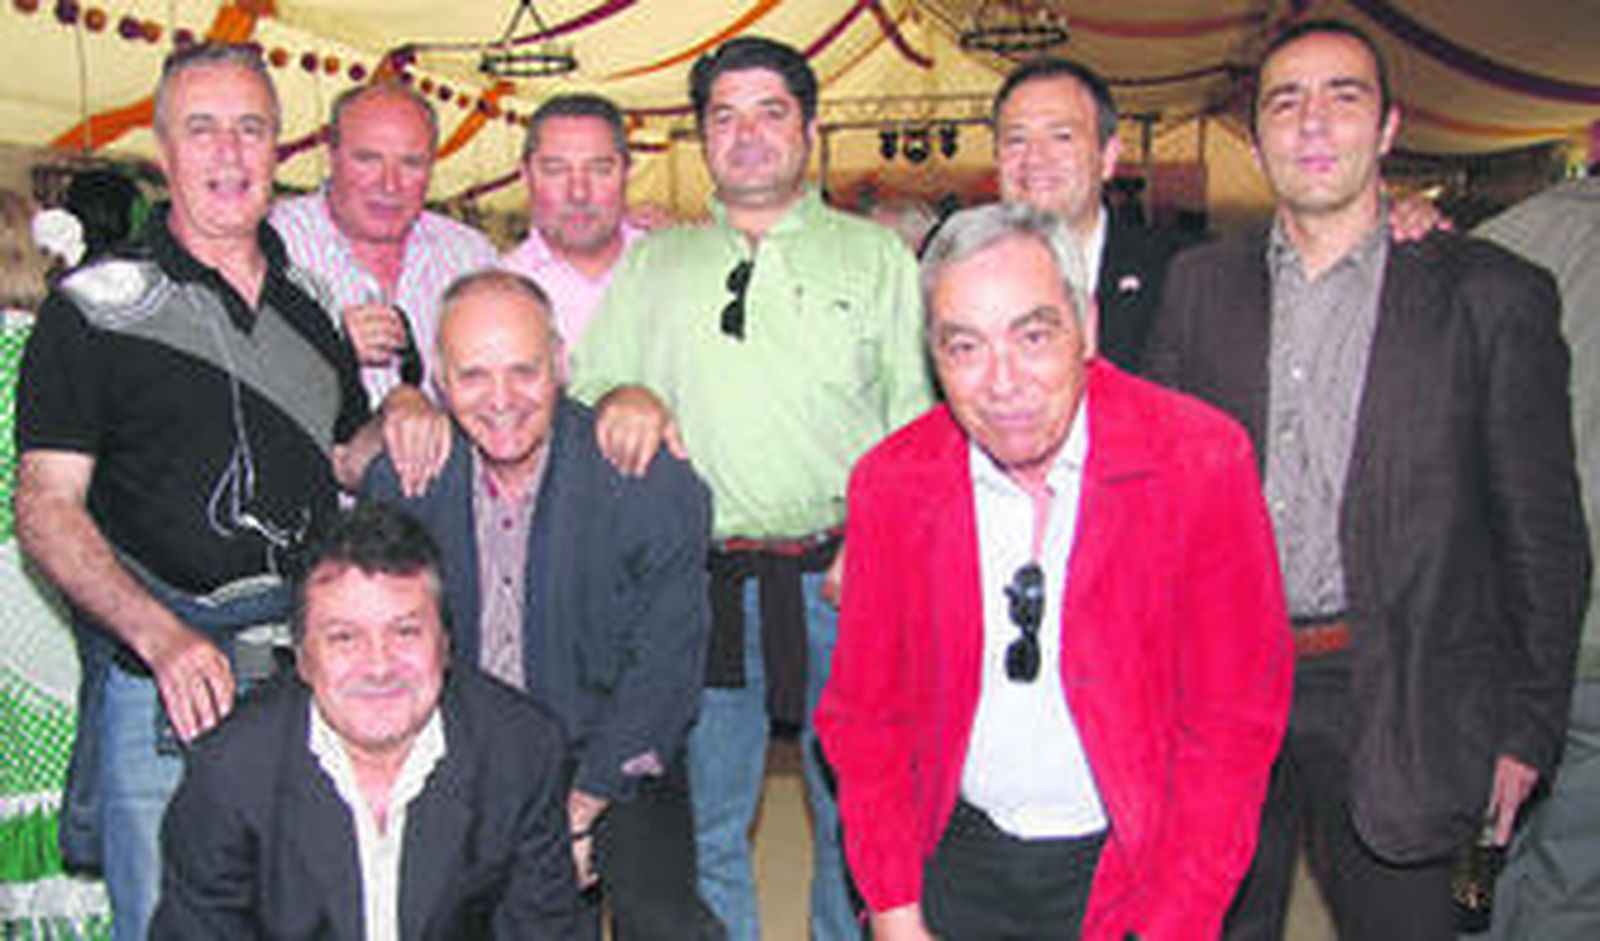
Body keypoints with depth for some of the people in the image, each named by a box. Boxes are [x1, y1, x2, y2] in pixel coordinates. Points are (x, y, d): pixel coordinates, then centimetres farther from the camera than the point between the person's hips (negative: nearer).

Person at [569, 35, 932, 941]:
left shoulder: (876, 254, 9)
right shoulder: (653, 264, 15)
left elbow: (917, 418, 3)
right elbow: (584, 385, 14)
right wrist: (619, 397, -9)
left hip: (844, 581, -1)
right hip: (700, 586, 2)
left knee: (860, 817, 7)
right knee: (703, 824, 9)